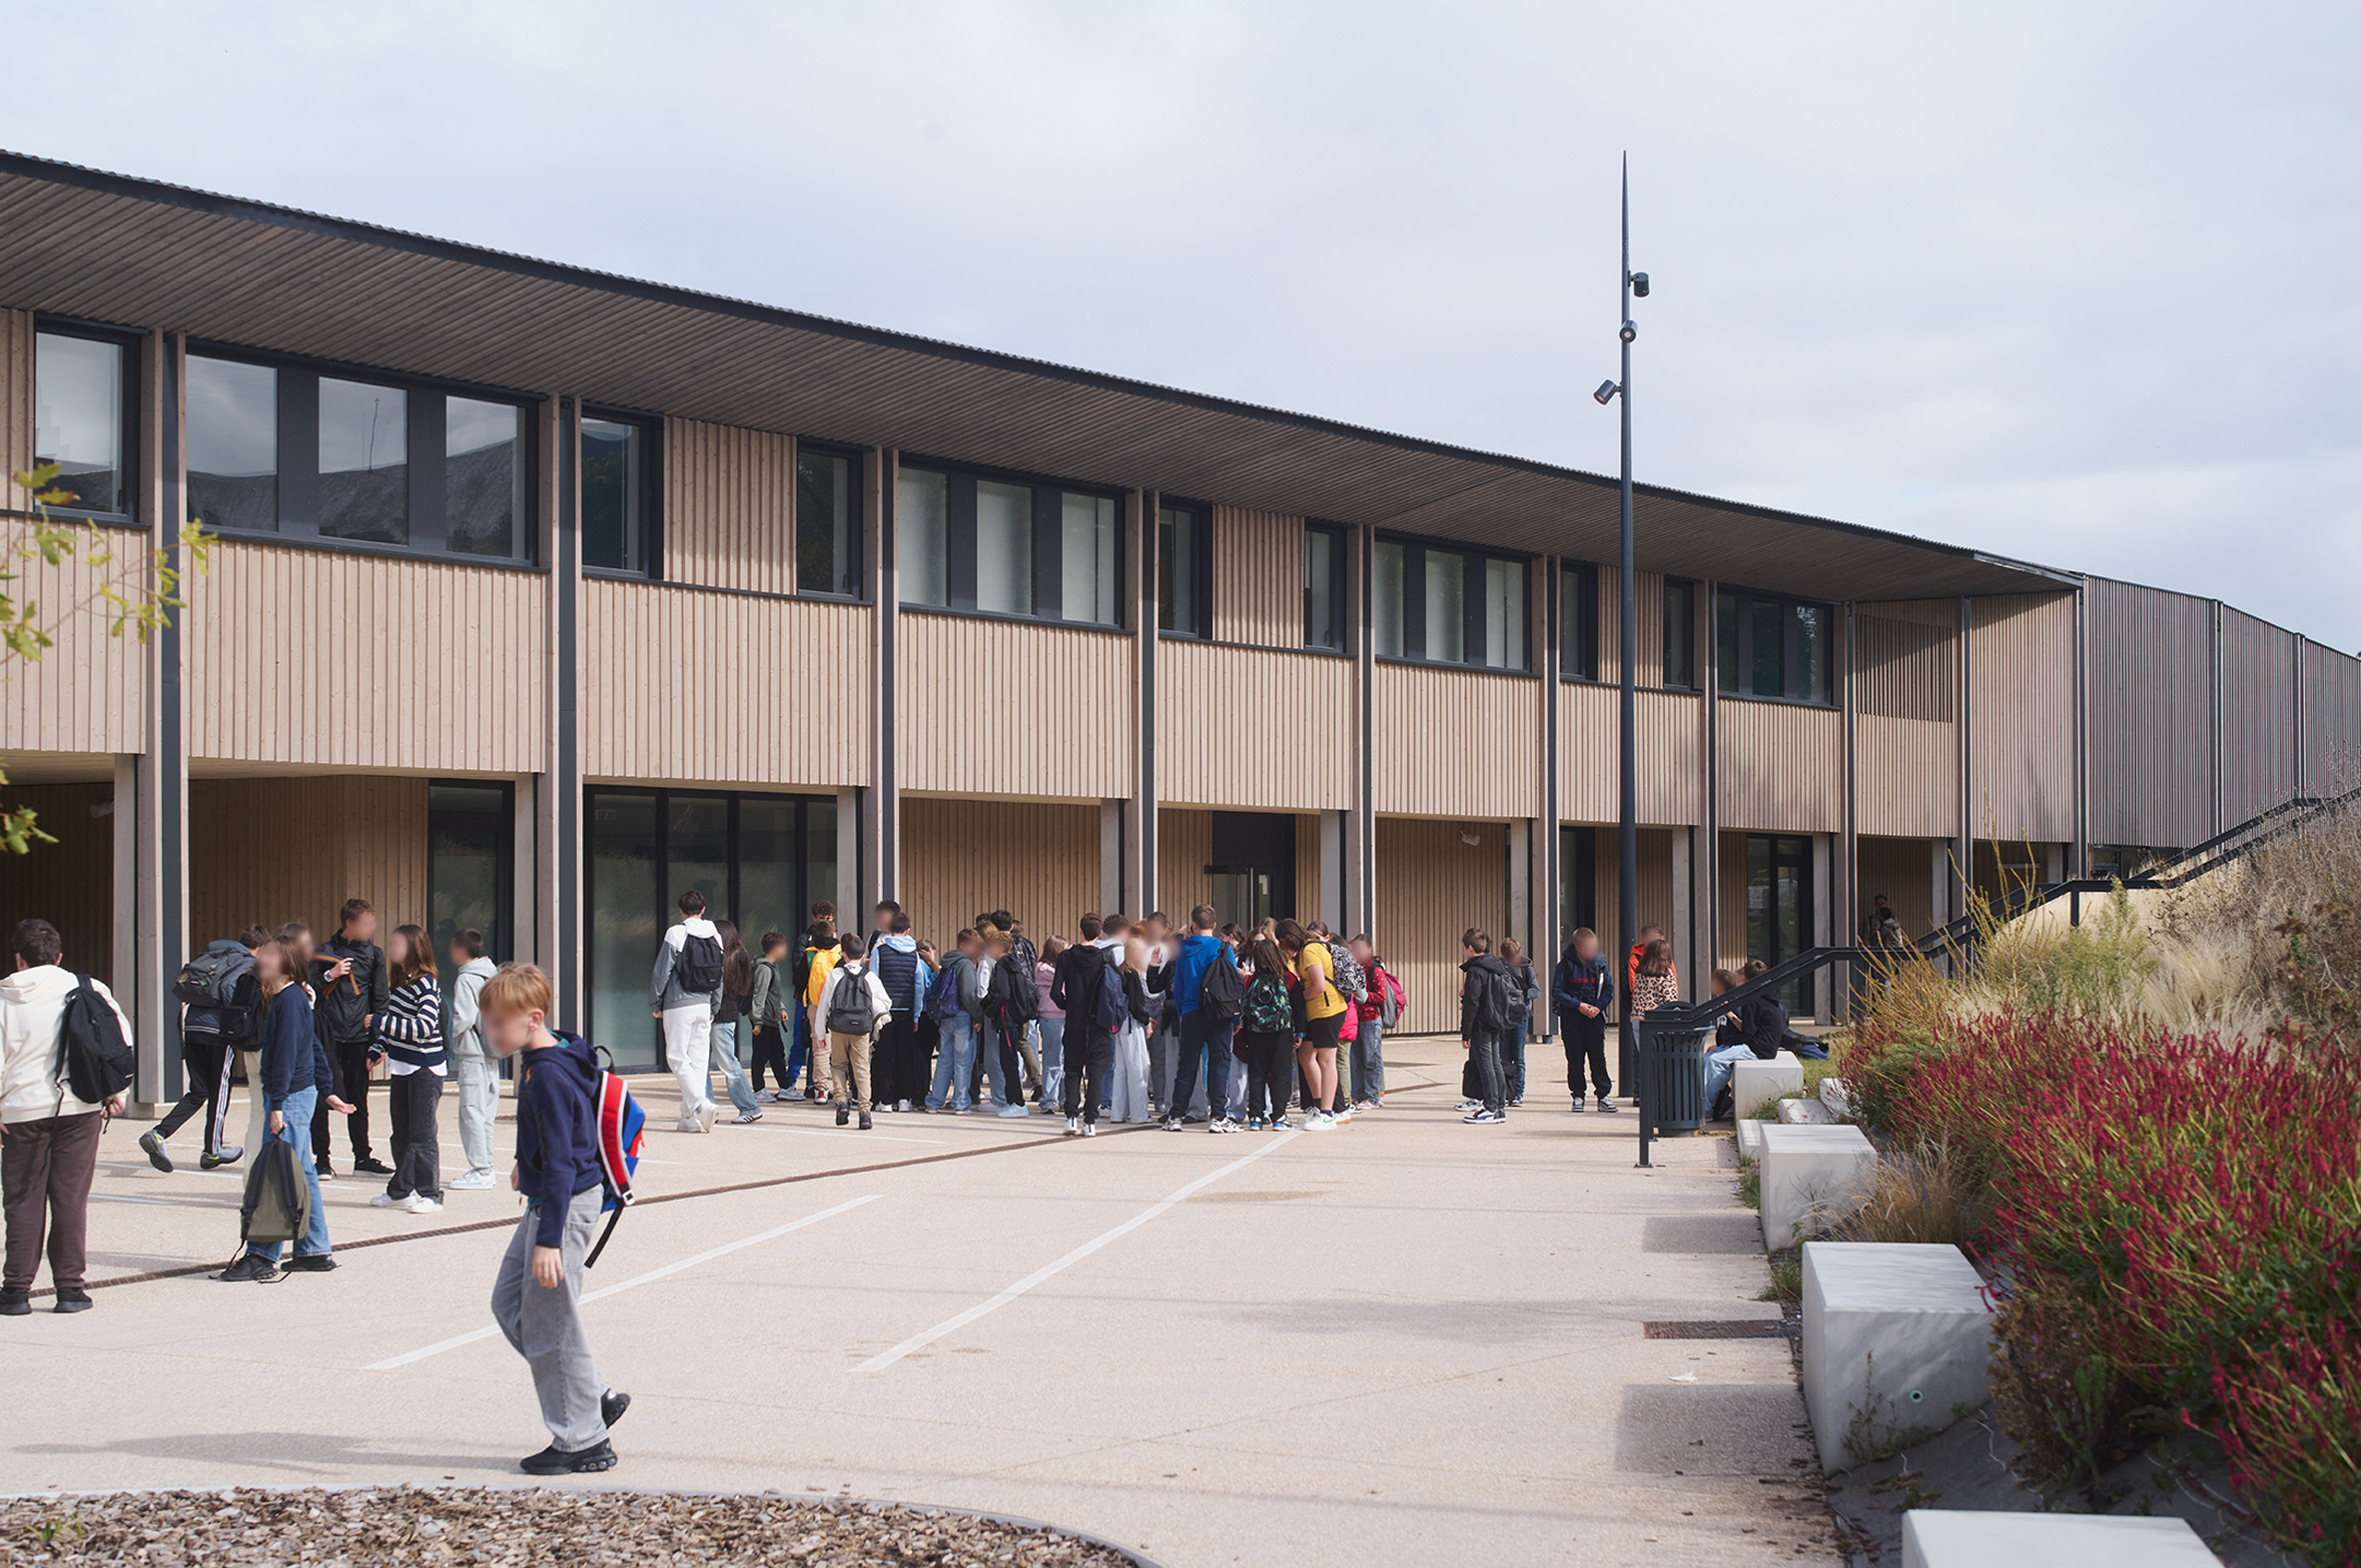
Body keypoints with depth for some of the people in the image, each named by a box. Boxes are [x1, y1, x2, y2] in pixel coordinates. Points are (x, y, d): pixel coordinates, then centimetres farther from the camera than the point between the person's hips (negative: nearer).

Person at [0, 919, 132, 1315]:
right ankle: (71, 1288, 5)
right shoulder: (89, 989, 3)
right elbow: (120, 1037, 1)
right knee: (71, 1199, 5)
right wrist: (115, 1090, 9)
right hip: (80, 1107, 1)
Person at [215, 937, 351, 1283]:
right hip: (298, 1095, 10)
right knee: (302, 1174, 13)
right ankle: (315, 1252, 18)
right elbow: (314, 1046, 21)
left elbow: (286, 1054, -19)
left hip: (292, 1096, -10)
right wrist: (327, 1090, 24)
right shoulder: (286, 997, 15)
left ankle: (262, 1258, -11)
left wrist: (277, 1105, -21)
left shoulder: (290, 999, -15)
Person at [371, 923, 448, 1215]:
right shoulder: (398, 982, 11)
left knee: (422, 1133, -5)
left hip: (425, 1068, -9)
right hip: (402, 1066, 9)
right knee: (401, 1133, 14)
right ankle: (401, 1190, 23)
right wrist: (378, 1049, 14)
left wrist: (381, 1021, -26)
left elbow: (425, 1027, -26)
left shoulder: (426, 985, -15)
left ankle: (431, 1194, 2)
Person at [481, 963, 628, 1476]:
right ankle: (596, 1398, 22)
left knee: (550, 1324, -2)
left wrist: (548, 1239, -28)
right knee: (509, 1303, 17)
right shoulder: (538, 1060, 8)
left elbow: (560, 1163, -26)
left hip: (566, 1206, -11)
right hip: (545, 1201, 11)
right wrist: (528, 1167, 43)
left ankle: (584, 1442, 8)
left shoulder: (549, 1075, -23)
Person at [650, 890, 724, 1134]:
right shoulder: (715, 936, 8)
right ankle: (690, 1118, 6)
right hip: (704, 1006, 5)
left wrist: (655, 1003, 2)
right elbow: (720, 977, 11)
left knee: (677, 1058, -1)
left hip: (679, 1005, -5)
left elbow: (662, 972, -8)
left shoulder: (676, 933, -7)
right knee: (699, 1059, 7)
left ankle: (702, 1105, -19)